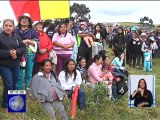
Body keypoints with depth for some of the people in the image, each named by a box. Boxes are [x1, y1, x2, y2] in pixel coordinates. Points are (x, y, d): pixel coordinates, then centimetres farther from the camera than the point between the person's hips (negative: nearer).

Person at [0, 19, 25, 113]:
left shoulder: (17, 37, 3)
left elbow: (23, 47, 3)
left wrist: (16, 51, -17)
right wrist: (9, 53, -25)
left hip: (16, 64, 5)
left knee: (14, 84, 13)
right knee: (8, 85, -7)